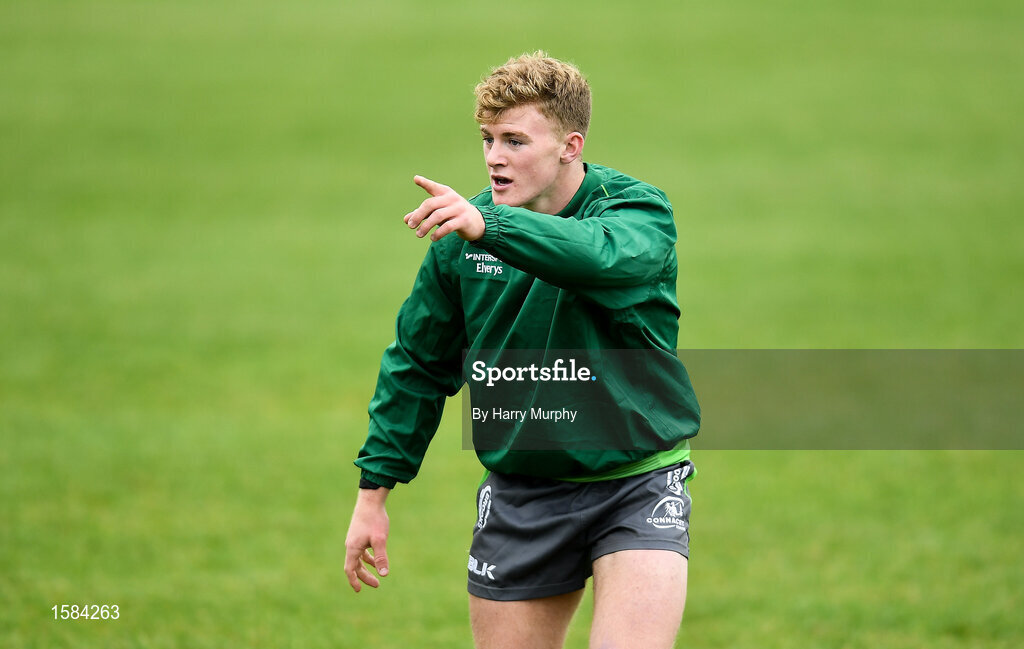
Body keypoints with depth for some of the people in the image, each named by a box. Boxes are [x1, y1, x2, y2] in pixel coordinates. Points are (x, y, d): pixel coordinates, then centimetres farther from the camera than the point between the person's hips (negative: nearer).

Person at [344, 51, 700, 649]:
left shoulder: (640, 212, -12)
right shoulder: (461, 232, 0)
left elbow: (599, 256, -37)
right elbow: (419, 364, 11)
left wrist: (488, 224, -53)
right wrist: (374, 492, 9)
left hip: (637, 482, -4)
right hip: (520, 495, 4)